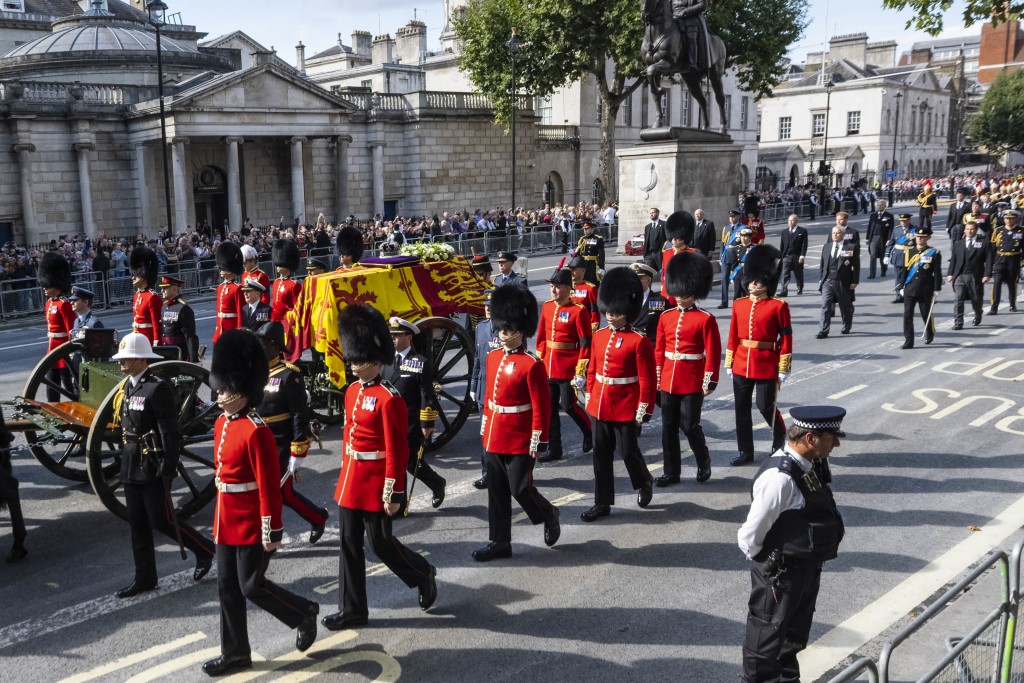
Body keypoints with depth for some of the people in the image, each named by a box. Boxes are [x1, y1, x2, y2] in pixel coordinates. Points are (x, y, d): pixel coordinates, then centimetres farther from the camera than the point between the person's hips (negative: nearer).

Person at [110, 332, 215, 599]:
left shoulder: (157, 389, -18)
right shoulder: (125, 387, 8)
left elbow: (170, 433, -19)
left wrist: (168, 469, -20)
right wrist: (125, 462, 18)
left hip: (153, 468, -9)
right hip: (131, 467, 9)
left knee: (161, 520, -1)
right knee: (137, 525, 13)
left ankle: (205, 550, 20)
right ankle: (145, 578, 24)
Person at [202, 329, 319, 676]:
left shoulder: (256, 432, -21)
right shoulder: (221, 424, 6)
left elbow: (269, 486, -21)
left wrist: (272, 532, -19)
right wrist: (220, 517, 21)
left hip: (251, 527, -9)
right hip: (227, 523, 9)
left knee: (252, 586, 0)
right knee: (227, 588, 13)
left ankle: (305, 614, 23)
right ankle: (236, 653, 26)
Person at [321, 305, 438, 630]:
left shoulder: (389, 399, -18)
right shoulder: (352, 391, 6)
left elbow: (396, 451, -18)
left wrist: (394, 494, -17)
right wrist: (346, 473, 20)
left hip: (375, 485, -8)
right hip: (350, 481, 8)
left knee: (381, 543, 5)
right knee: (350, 544, 11)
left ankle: (423, 575, 30)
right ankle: (352, 610, 22)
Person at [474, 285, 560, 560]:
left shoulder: (532, 365, -15)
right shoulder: (493, 357, 6)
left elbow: (541, 407, -13)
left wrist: (538, 442, -14)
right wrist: (485, 429, 16)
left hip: (519, 439, -7)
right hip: (494, 437, 7)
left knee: (520, 488, -1)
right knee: (496, 491, 10)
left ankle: (548, 515, 28)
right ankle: (500, 542, 21)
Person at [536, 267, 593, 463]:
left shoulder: (578, 310, -11)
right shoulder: (547, 307, 7)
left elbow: (586, 342, -11)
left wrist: (581, 369, -14)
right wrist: (539, 359, 13)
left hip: (568, 368, -6)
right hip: (548, 366, 6)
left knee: (568, 405, -1)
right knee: (550, 407, 8)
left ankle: (591, 432, 26)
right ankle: (554, 449, 18)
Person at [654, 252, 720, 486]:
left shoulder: (705, 319, -8)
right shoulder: (666, 317, 7)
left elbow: (713, 353, -8)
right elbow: (659, 349, 11)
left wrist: (710, 381, -11)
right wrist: (657, 376, 9)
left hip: (692, 383, -5)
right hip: (668, 381, 5)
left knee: (689, 425, -1)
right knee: (668, 427, 8)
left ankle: (704, 463, 25)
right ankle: (671, 471, 18)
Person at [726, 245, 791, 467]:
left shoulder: (778, 306, -7)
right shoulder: (739, 305, 5)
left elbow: (786, 338, -6)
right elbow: (733, 336, 9)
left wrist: (783, 369, -8)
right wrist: (729, 363, 9)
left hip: (767, 366, -4)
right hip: (742, 365, 5)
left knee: (766, 406, 1)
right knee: (742, 408, 7)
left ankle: (780, 434, 32)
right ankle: (745, 452, 18)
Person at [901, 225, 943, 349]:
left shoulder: (934, 253, -3)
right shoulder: (908, 252, 6)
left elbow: (937, 273, -3)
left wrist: (936, 289, -7)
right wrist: (902, 286, 8)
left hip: (926, 291, -2)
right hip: (909, 289, 2)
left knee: (926, 315, 11)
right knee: (907, 315, -5)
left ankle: (929, 334, 38)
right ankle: (908, 341, -3)